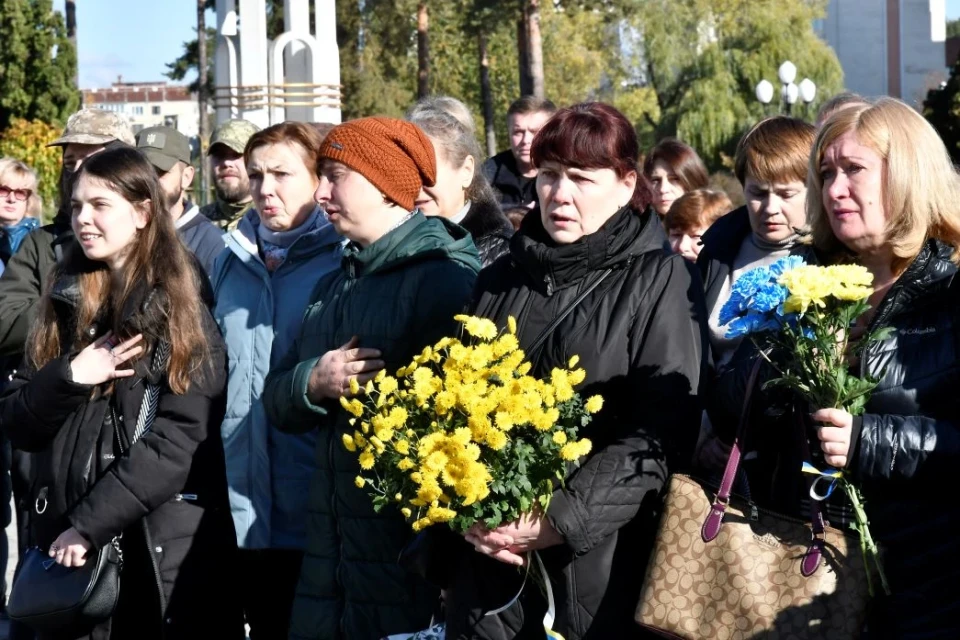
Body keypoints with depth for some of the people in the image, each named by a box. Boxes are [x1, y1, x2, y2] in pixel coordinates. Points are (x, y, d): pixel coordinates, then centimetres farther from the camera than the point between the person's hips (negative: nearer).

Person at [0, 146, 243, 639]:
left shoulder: (185, 310, -3)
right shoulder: (64, 304, 9)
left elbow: (181, 440, -13)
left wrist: (89, 524, -17)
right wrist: (68, 378, -12)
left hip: (165, 545, -4)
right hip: (69, 546, 4)